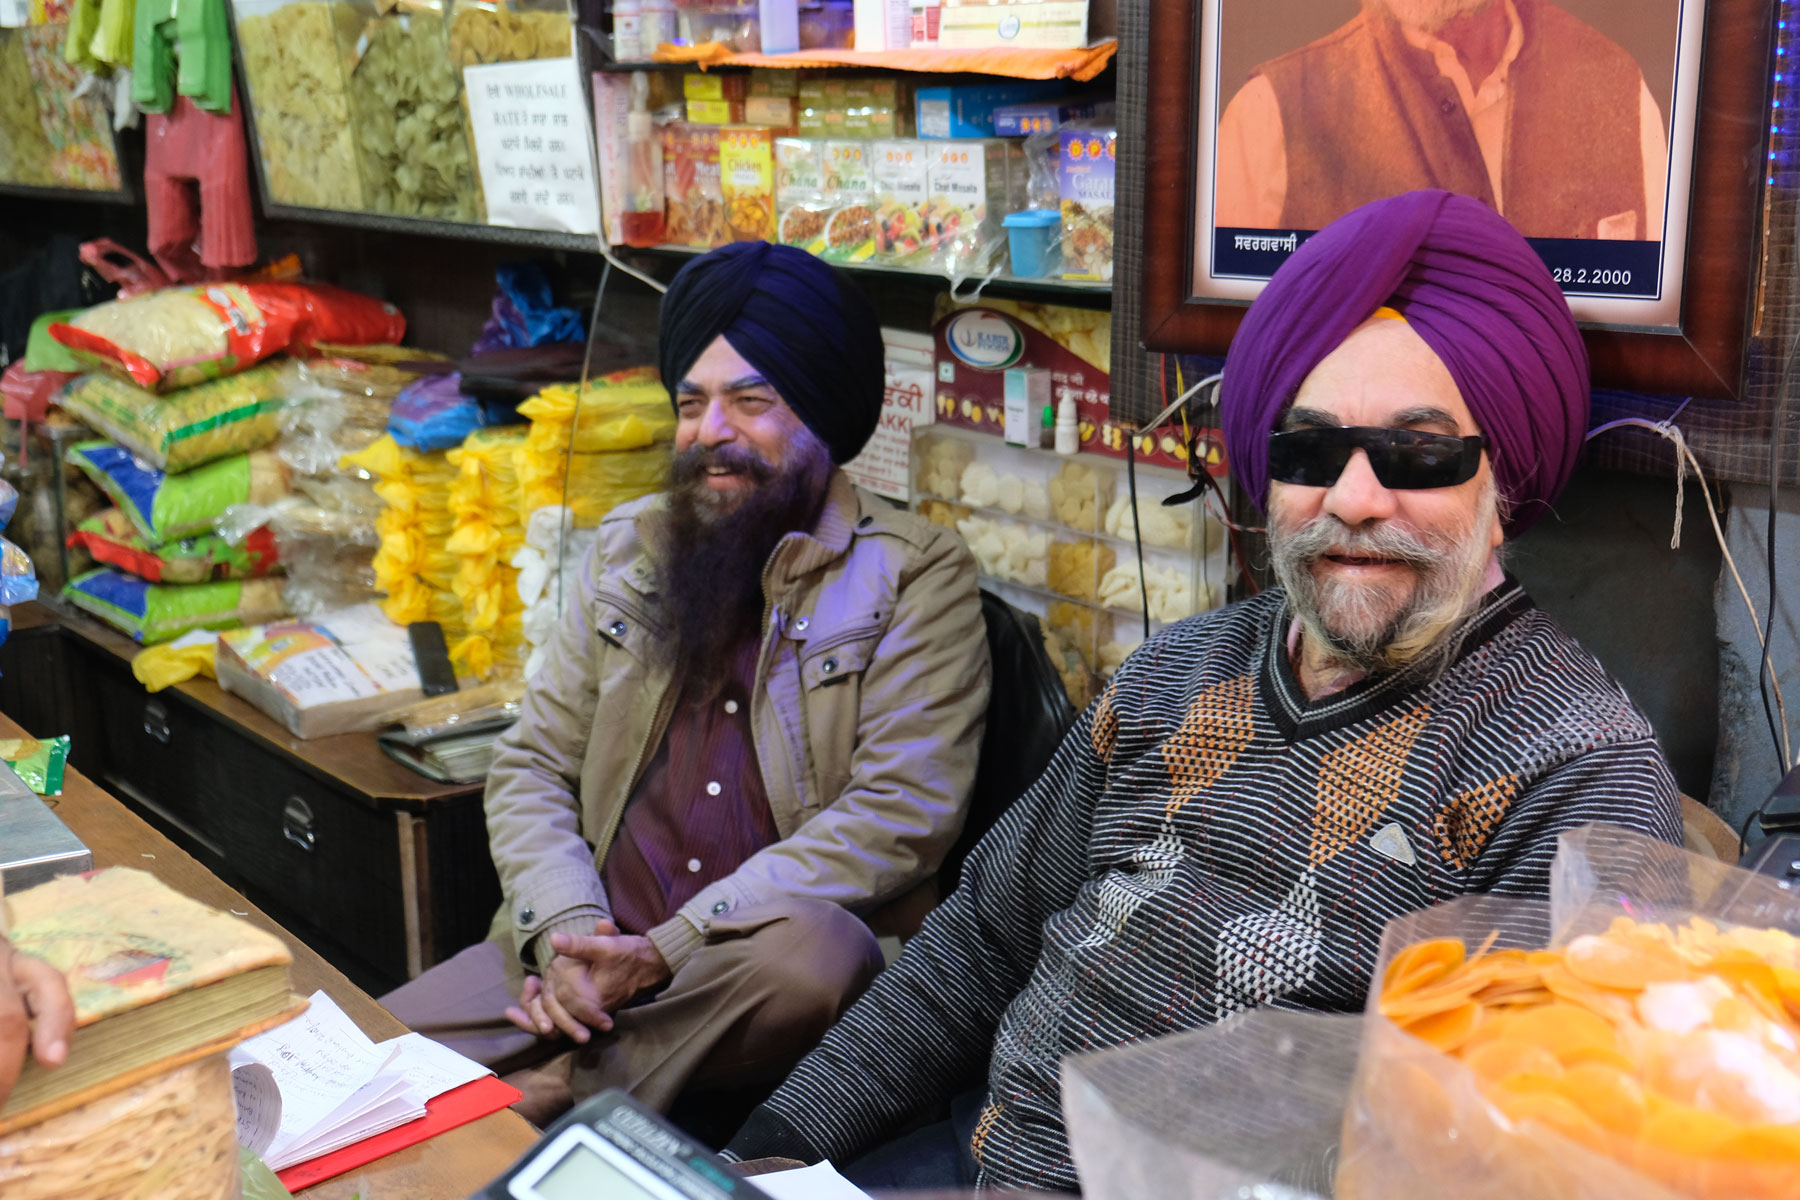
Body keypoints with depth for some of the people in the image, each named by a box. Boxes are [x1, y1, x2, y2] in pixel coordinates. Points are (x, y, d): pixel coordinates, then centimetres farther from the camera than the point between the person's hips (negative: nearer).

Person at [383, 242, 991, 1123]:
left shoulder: (917, 575, -2)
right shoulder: (628, 547, 14)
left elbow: (900, 815, -12)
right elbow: (532, 764, 12)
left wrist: (669, 949, -17)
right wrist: (565, 933, -9)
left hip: (757, 964, -2)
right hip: (584, 952, 3)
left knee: (813, 948, -36)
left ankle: (559, 1094, -15)